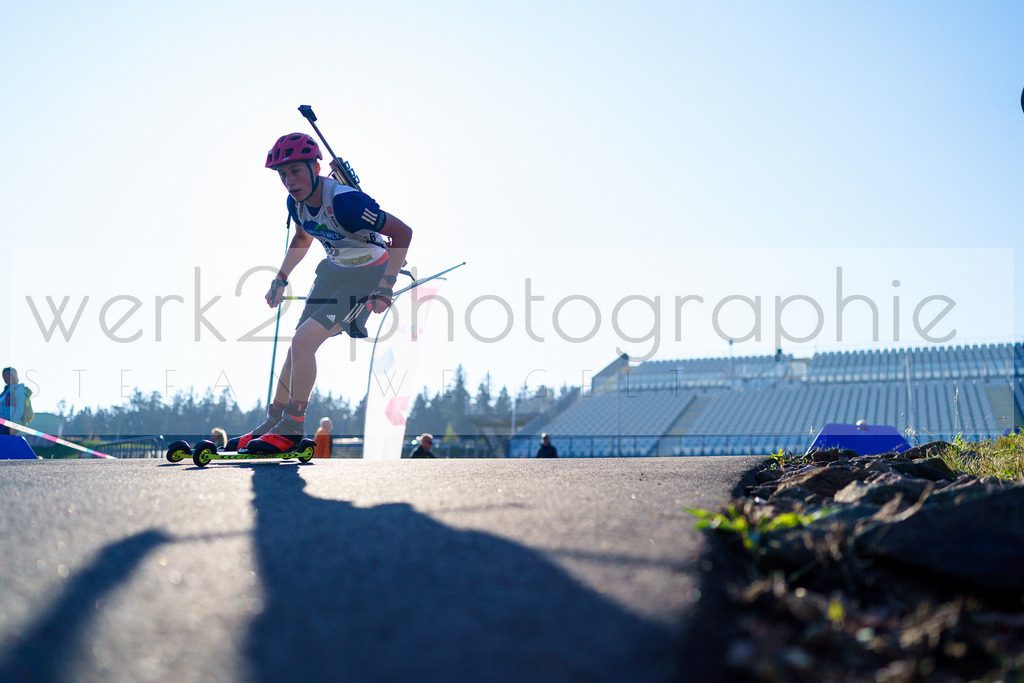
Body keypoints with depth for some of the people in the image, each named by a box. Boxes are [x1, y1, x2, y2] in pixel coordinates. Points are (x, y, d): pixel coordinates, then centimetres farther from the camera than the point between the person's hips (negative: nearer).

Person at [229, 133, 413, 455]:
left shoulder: (344, 201, -31)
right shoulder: (296, 202, -6)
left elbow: (402, 232, -28)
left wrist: (386, 286, -31)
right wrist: (280, 279, 18)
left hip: (369, 276, -8)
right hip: (334, 271, 8)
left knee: (304, 341, -17)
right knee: (299, 345, 10)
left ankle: (291, 428, -3)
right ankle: (272, 423, 25)